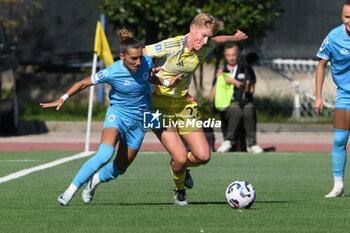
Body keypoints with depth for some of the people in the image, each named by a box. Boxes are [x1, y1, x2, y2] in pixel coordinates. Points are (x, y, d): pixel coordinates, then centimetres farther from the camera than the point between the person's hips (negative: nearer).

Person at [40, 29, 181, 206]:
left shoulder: (146, 62, -11)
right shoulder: (111, 72, -22)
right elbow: (84, 83, -9)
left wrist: (167, 83, -2)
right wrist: (62, 99, -17)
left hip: (138, 121, 4)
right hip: (117, 113, -4)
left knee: (119, 168, 8)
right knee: (104, 155, -30)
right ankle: (71, 190, -21)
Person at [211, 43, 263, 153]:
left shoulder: (246, 69, 14)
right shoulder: (221, 72, 16)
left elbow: (251, 89, 0)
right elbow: (212, 98, 11)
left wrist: (234, 82, -8)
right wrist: (218, 81, -1)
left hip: (245, 102, 0)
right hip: (227, 105, 0)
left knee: (248, 111, -37)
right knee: (237, 111, -37)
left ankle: (252, 144, -27)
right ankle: (229, 140, -27)